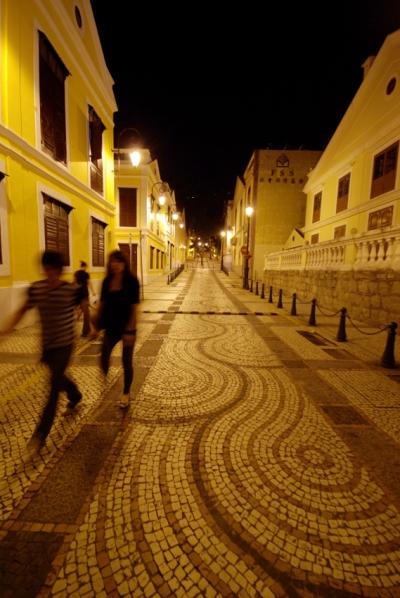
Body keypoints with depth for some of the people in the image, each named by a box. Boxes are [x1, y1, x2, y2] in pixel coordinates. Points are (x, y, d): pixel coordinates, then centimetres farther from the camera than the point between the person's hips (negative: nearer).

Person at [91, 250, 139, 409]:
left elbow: (134, 307, -15)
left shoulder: (132, 281, -13)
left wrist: (130, 330, -18)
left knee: (126, 362, 9)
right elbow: (102, 304, 7)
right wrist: (96, 326, 7)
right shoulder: (107, 281, 0)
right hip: (111, 327, 4)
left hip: (127, 327, -4)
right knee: (103, 358, 10)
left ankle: (126, 394, 30)